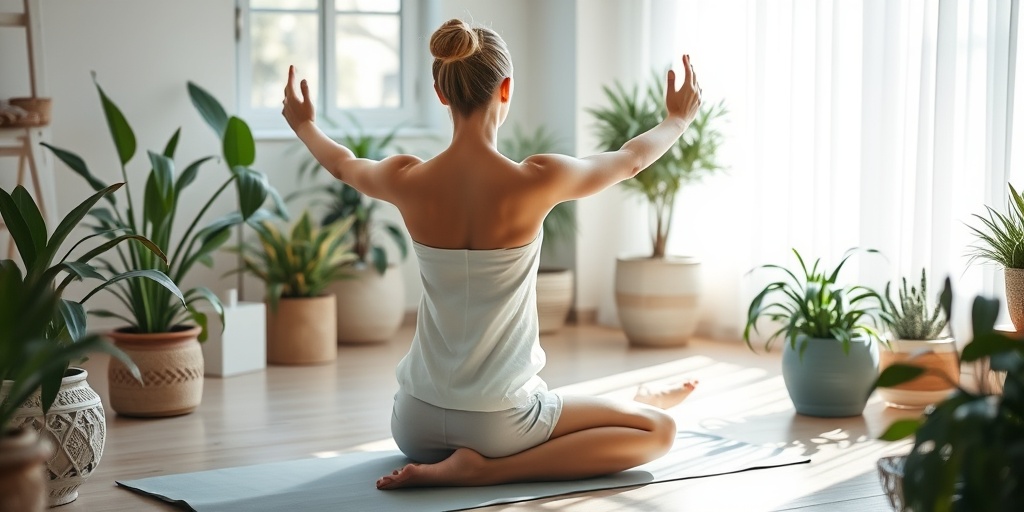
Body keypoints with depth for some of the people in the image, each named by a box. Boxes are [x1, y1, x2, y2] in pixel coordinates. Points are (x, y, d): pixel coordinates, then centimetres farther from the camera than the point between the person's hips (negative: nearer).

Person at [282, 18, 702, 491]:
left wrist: (302, 124, 37)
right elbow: (631, 160, 2)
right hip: (497, 427, -5)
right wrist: (680, 118, 23)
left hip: (418, 426, 5)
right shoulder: (536, 181, -19)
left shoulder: (407, 181, -10)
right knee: (658, 430, 12)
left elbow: (343, 164, 15)